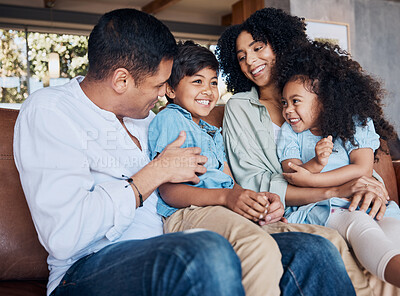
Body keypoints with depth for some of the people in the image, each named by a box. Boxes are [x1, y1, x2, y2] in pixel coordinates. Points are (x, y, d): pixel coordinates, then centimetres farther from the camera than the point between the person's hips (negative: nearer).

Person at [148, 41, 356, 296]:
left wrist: (262, 200, -1)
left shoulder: (212, 131, 33)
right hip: (189, 214, -8)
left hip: (232, 216, 8)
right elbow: (169, 190, -9)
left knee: (318, 250, -14)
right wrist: (226, 196, -24)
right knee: (261, 247, -39)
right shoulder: (169, 119, 4)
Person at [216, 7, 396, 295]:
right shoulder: (239, 107, 8)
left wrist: (371, 187, -13)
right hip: (282, 216, -2)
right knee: (329, 240, -33)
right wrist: (334, 190, -15)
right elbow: (254, 184, -5)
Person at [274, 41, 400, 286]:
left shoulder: (356, 123, 9)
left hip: (360, 202, 2)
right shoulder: (289, 132, 13)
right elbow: (291, 175, 0)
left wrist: (311, 179, -13)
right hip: (315, 207, -2)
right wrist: (316, 163, -24)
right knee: (356, 222, -37)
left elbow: (363, 169, -6)